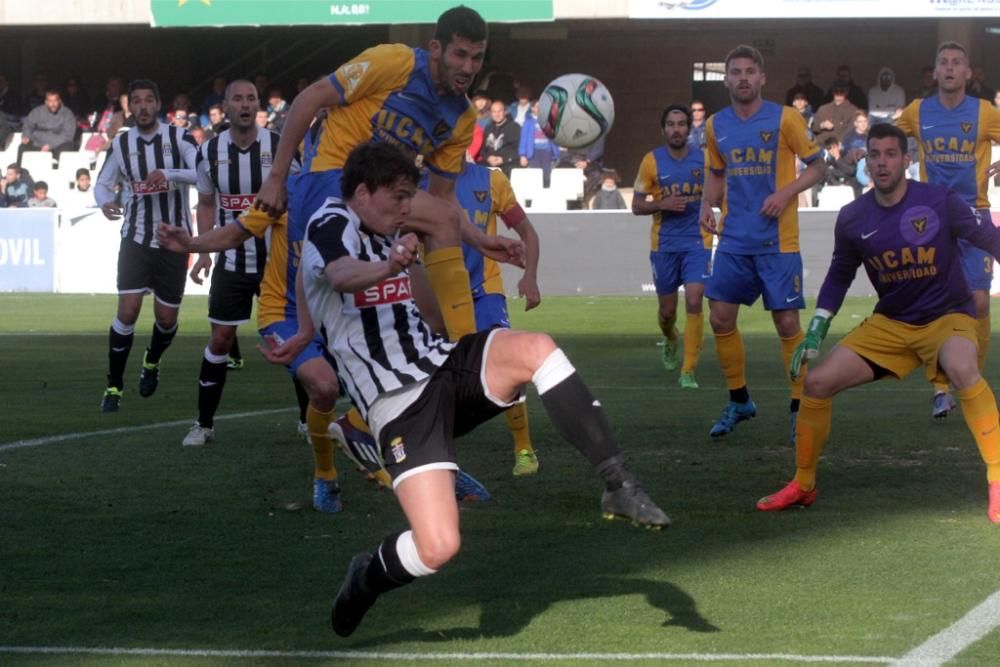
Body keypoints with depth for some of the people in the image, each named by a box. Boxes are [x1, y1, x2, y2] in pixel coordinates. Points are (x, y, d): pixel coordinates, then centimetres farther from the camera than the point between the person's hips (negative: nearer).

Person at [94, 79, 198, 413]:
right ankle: (114, 386, -1)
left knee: (166, 318, 6)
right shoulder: (120, 144, 1)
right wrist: (105, 202, -12)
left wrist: (168, 173, -35)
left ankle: (152, 362, 40)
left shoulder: (178, 137, -7)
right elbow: (103, 183, 11)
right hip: (136, 238, 1)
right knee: (128, 311, -13)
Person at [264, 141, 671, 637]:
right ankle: (366, 581, 14)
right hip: (400, 403, -7)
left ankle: (618, 485, -23)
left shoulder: (386, 235, 16)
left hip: (447, 365, 7)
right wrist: (387, 269, -55)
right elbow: (343, 276, -35)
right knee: (438, 548, -21)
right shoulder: (330, 226, -8)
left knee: (535, 349, -26)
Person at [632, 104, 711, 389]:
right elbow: (636, 206, 1)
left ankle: (688, 373, -10)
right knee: (667, 309, 11)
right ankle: (670, 341, 47)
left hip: (697, 241, -1)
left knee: (694, 302, -16)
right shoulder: (652, 161, -2)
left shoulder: (704, 159, -1)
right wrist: (662, 205, -17)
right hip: (664, 245, 1)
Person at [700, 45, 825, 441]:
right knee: (720, 318, 2)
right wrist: (707, 204, 1)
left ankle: (799, 409, 9)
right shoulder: (716, 126, 6)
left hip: (777, 241, -4)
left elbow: (816, 167, -2)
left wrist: (786, 192, -17)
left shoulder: (784, 119, -7)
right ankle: (739, 401, 20)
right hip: (734, 241, 4)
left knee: (786, 322, -4)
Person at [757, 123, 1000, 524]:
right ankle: (802, 486, 15)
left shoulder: (939, 202, -15)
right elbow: (839, 276, 10)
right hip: (890, 322, 4)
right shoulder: (853, 219, -4)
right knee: (817, 382, -6)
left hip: (947, 316, -4)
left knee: (962, 371, -38)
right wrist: (814, 335, 4)